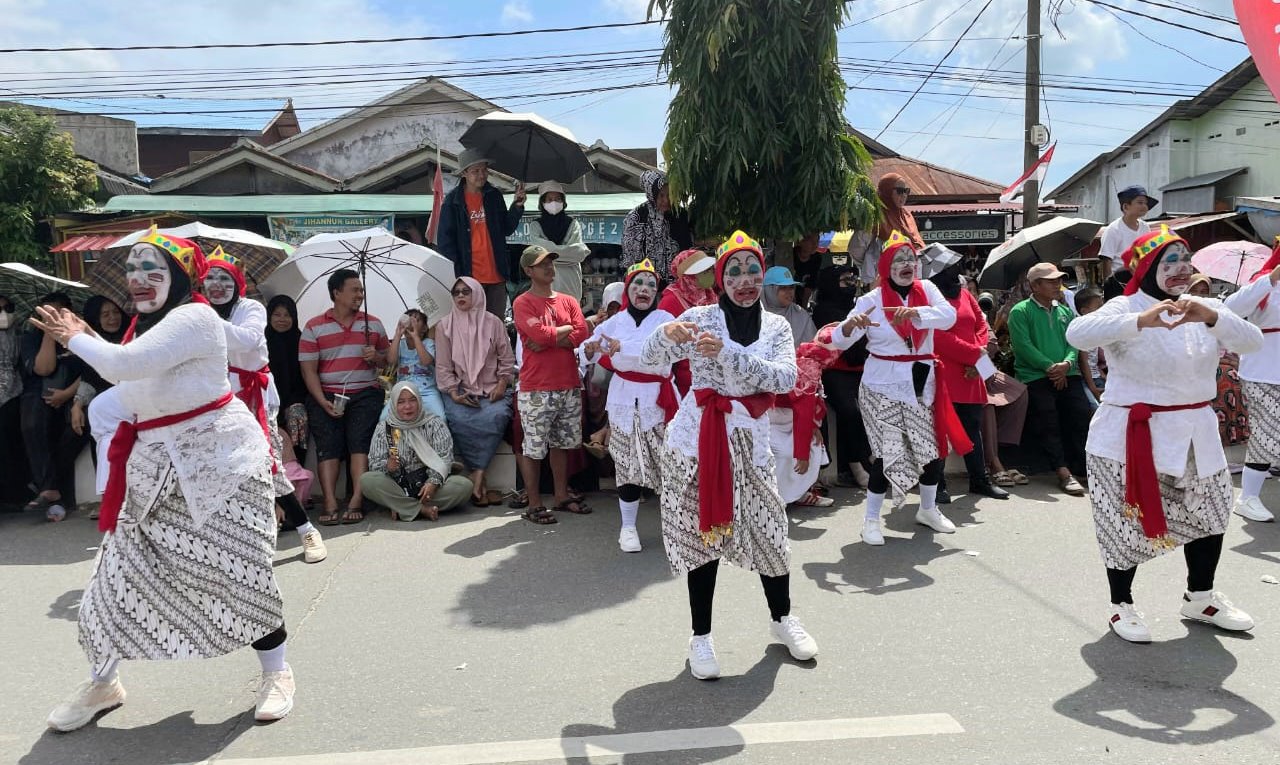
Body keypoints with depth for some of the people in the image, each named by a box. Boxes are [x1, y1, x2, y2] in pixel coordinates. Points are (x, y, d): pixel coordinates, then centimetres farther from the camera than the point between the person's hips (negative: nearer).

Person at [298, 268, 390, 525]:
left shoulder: (373, 324, 15)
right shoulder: (314, 327, 7)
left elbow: (386, 361, 19)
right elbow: (308, 370, 1)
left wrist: (376, 357, -6)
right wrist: (323, 402, -12)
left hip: (365, 392, 1)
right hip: (326, 395, -1)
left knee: (359, 441, -19)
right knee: (328, 444, -16)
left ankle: (355, 502, -23)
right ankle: (330, 505, -21)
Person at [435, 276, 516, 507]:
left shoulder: (493, 323, 8)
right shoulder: (445, 326, 9)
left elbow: (507, 360, 11)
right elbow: (443, 366, 6)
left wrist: (502, 384, -5)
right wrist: (453, 393, -8)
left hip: (492, 389, 0)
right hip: (460, 390, 0)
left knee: (496, 416, -32)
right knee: (460, 419, -32)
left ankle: (477, 478, -26)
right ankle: (481, 482, -23)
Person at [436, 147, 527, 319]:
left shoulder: (495, 195, 9)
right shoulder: (453, 200, 0)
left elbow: (507, 229, 10)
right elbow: (444, 238, -1)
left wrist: (517, 206, -5)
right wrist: (455, 271, -8)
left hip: (496, 275, 3)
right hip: (468, 276, -3)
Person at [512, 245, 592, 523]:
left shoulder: (569, 301, 12)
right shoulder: (523, 304, -5)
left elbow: (583, 335, -3)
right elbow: (541, 333, -20)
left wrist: (549, 340, -13)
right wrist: (567, 328, -4)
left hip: (570, 387, 6)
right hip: (536, 390, -6)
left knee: (562, 443, 15)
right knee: (533, 448, 1)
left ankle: (562, 496, 27)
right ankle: (534, 505, 11)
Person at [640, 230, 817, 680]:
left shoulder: (776, 327, 6)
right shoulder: (702, 317, -1)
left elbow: (786, 378, -12)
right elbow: (649, 357, -8)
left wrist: (727, 353, -24)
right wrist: (667, 334, -31)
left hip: (748, 438, 2)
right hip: (698, 436, -2)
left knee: (767, 528, 5)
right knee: (703, 532, 1)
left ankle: (782, 618, 30)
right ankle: (701, 637, 15)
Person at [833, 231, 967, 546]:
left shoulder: (926, 289, 2)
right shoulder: (871, 300, -7)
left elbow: (948, 316, -16)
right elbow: (840, 340, -13)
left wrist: (915, 312, -33)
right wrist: (850, 324, -36)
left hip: (922, 383, 4)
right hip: (884, 386, -4)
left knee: (932, 446, 12)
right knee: (889, 450, -7)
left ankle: (928, 509, 34)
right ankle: (871, 519, 7)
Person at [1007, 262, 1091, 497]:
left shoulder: (1065, 311, 21)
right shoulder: (1020, 311, 3)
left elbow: (1073, 341, 11)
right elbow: (1023, 345, -8)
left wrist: (1066, 364, -10)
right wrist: (1049, 367, -14)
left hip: (1067, 374, 5)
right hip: (1035, 375, -4)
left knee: (1081, 412, -17)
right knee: (1048, 419, -20)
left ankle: (1081, 466, -9)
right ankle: (1064, 473, -22)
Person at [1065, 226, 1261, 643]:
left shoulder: (1206, 308, 6)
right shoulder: (1125, 308, -11)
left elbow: (1252, 341, -8)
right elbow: (1077, 334, -30)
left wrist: (1212, 317, -27)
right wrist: (1141, 321, -42)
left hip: (1195, 435, 6)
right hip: (1132, 436, -6)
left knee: (1208, 514, 17)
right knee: (1127, 522, 1)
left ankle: (1199, 598, 38)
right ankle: (1121, 604, 20)